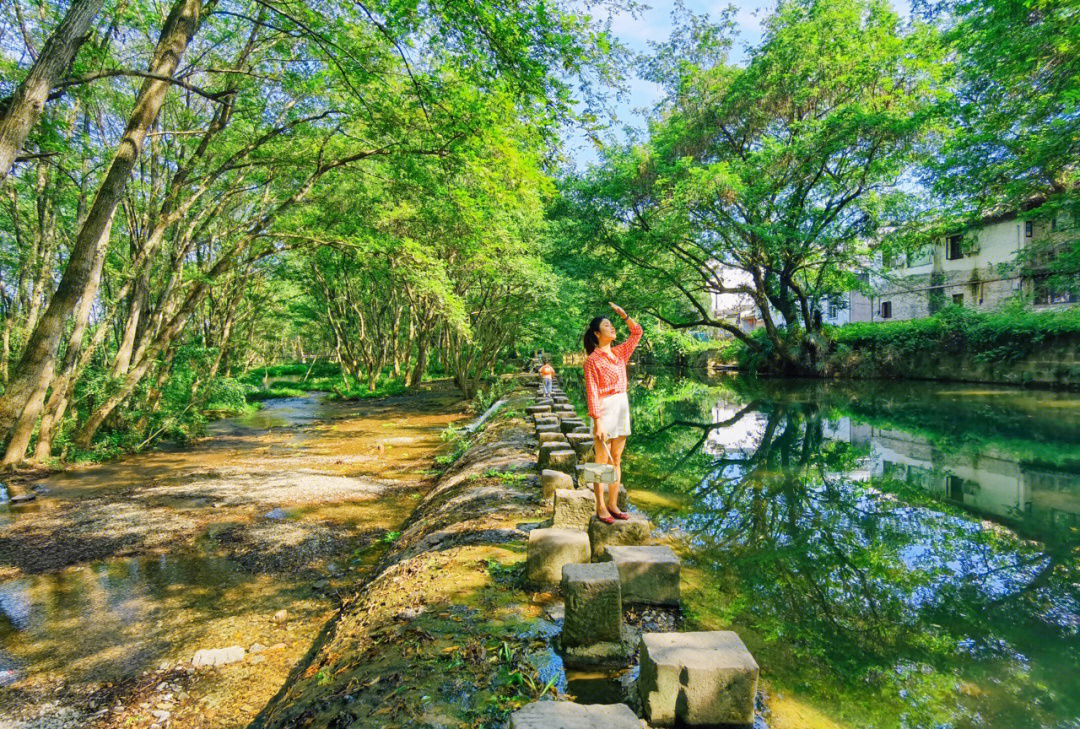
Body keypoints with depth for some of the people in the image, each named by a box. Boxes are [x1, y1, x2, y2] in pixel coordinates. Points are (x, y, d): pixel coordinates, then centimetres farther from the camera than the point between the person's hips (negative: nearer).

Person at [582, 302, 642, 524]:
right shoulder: (593, 360, -8)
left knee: (616, 460, 11)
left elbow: (637, 332, 21)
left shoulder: (620, 353, 11)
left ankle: (613, 504, 20)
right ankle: (601, 508, 9)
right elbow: (592, 392, -14)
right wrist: (597, 421, -19)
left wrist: (624, 315, 7)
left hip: (622, 408, 7)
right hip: (605, 410, -7)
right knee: (602, 461, 0)